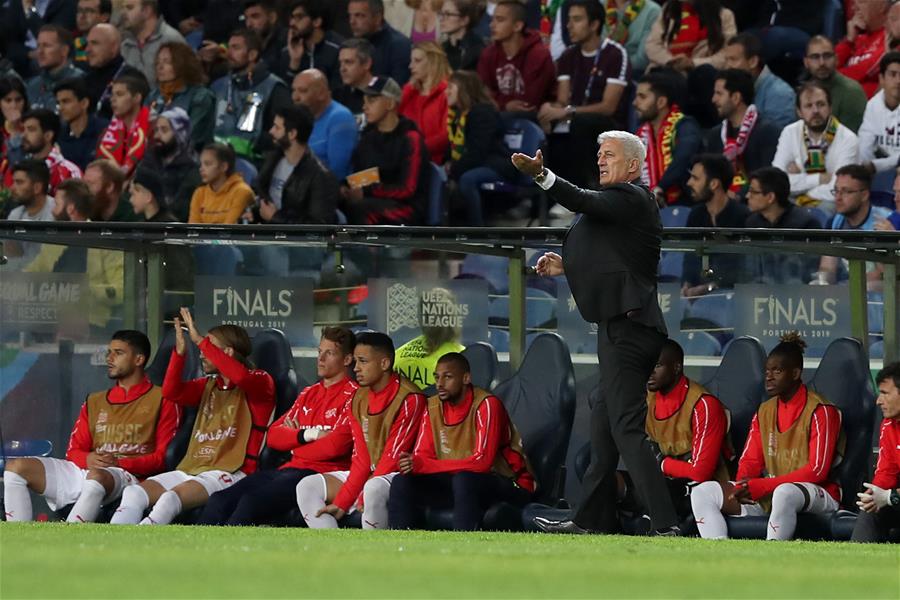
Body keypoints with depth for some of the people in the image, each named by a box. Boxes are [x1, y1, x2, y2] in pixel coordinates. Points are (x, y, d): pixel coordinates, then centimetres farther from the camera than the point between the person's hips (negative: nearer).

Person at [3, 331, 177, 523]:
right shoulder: (95, 402, 25)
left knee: (96, 477, -43)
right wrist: (88, 459, -5)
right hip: (83, 471, 6)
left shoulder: (161, 400, 7)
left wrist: (121, 463, -15)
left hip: (127, 475, -6)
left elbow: (163, 457, -1)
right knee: (16, 467, -11)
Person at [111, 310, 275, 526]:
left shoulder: (260, 382, 2)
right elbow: (171, 392, 12)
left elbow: (240, 376, -21)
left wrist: (201, 341, -17)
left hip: (229, 473, -8)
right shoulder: (209, 385, 25)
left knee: (171, 498, -35)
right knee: (134, 492, -17)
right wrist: (179, 352, -1)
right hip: (190, 469, 8)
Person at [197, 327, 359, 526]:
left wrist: (294, 439, 1)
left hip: (321, 472, -8)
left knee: (252, 502, -31)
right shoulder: (309, 393, 24)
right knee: (219, 500, -12)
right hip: (290, 469, 8)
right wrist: (306, 435, -4)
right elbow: (273, 435, 16)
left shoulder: (351, 394, 0)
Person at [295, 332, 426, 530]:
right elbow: (361, 458, 5)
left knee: (373, 489, -39)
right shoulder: (359, 398, 10)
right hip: (367, 474, 8)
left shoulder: (409, 399, -13)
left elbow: (393, 457, -16)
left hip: (395, 476, -8)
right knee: (307, 487, -7)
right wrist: (341, 502, -6)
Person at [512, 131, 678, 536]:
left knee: (626, 428, -14)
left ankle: (665, 524, -20)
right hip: (624, 325, 11)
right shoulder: (632, 202, 21)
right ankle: (592, 520, 26)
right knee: (603, 426, 18)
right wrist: (568, 267, 17)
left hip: (626, 329, -11)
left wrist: (541, 175, -39)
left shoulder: (629, 198, -9)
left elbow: (585, 202, -26)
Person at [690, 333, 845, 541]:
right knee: (702, 493, -7)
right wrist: (743, 486, -14)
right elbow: (750, 461, 13)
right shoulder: (765, 411, 14)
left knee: (784, 493, -43)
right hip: (769, 494, 7)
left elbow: (817, 470, -15)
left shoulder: (820, 411, -9)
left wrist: (761, 486, -19)